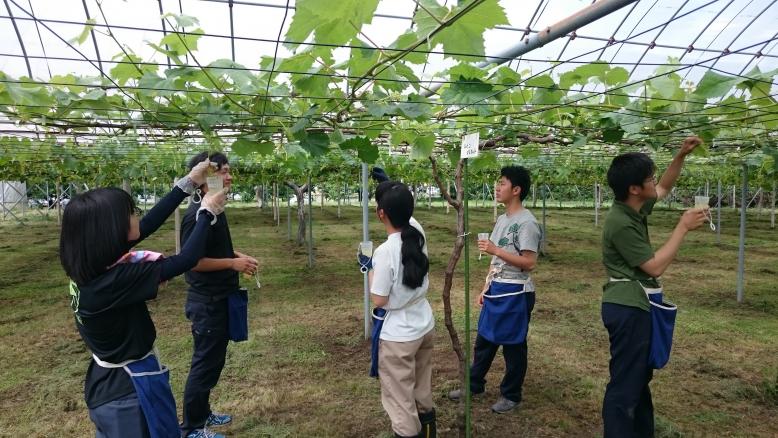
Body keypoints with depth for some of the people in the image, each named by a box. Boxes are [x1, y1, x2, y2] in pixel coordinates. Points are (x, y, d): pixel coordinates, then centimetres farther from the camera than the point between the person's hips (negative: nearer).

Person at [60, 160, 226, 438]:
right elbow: (185, 261, -27)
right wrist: (207, 212, -13)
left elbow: (150, 224, -3)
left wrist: (189, 183, -1)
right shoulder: (113, 281, -31)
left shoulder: (89, 268, -7)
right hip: (130, 389, -9)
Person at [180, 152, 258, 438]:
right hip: (207, 301, -9)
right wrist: (232, 263, -21)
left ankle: (202, 413, 36)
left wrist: (237, 256, 6)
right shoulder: (197, 214, -21)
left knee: (213, 360, 20)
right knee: (205, 363, 4)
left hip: (219, 298, 9)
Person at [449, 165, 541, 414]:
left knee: (513, 345, 7)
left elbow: (529, 263, -21)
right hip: (496, 289, 8)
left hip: (515, 293, -8)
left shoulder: (526, 222, -16)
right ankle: (474, 384, 33)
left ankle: (511, 395, 25)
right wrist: (485, 288, 15)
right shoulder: (501, 220, 10)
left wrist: (495, 250, -24)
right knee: (484, 339, 17)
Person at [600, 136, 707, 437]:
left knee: (640, 376, 24)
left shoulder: (636, 208, 6)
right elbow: (655, 266, -21)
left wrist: (681, 156, 13)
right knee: (625, 382, -3)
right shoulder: (621, 223, -23)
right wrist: (683, 227, -15)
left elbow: (665, 188, 25)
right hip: (628, 307, -11)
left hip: (634, 304, 11)